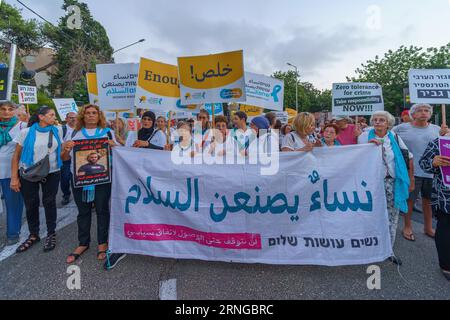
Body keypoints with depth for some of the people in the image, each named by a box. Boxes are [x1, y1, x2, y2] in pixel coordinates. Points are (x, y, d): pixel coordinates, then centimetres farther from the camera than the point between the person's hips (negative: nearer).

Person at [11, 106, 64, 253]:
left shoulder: (57, 131, 0)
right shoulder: (26, 132, -7)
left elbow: (60, 151, 10)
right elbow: (16, 155, -4)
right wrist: (14, 177, -7)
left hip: (52, 173, 1)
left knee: (49, 202, 6)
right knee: (31, 204, 6)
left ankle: (51, 234, 20)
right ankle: (33, 235, 24)